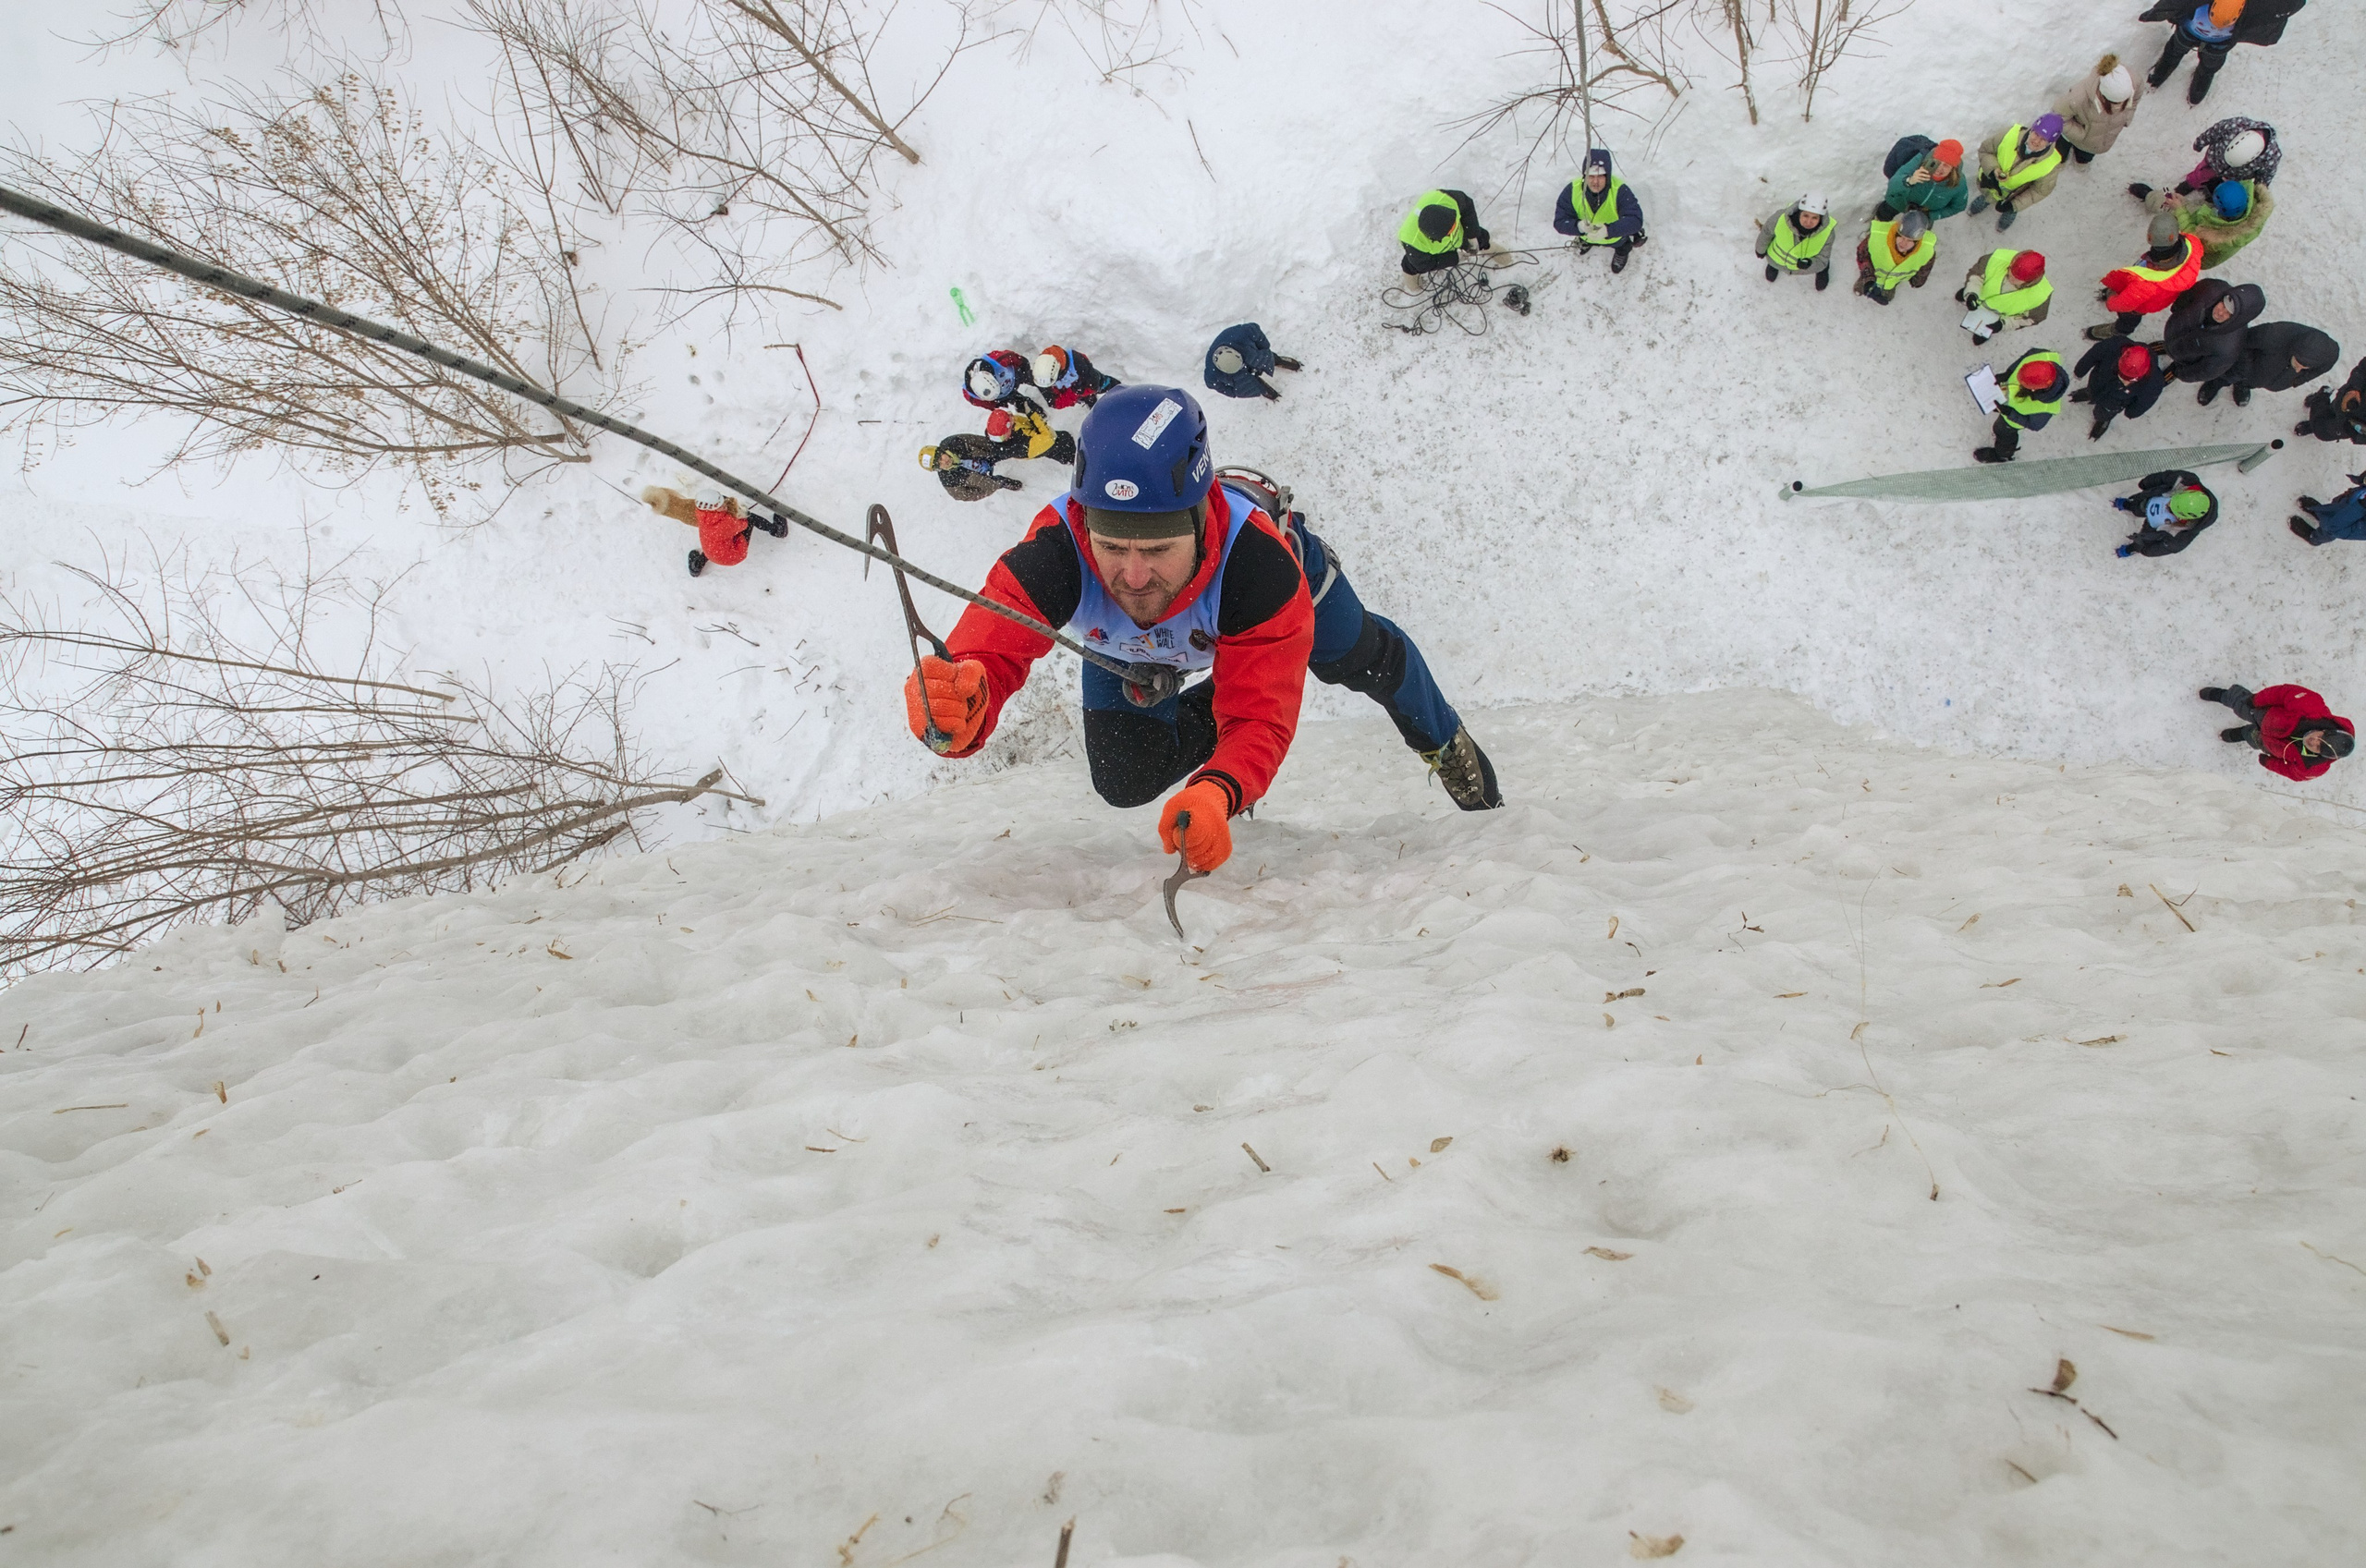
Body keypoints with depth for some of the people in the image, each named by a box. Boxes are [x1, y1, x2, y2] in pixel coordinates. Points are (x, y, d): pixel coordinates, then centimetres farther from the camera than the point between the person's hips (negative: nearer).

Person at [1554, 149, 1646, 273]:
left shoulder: (1620, 191, -37)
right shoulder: (1573, 190, -31)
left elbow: (1635, 220, -43)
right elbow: (1559, 222, -30)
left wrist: (1608, 230, -61)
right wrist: (1579, 226, -53)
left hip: (1616, 237, -2)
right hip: (1586, 235, 2)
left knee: (1616, 269, 17)